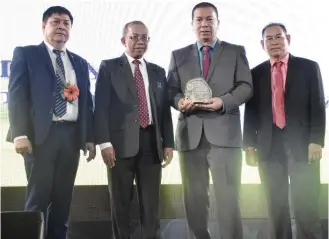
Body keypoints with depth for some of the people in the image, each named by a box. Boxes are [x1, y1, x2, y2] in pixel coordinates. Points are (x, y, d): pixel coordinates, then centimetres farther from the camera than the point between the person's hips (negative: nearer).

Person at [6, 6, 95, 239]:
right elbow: (17, 94, -3)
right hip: (41, 134, -4)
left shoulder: (80, 63, 20)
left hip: (71, 135, 4)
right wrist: (20, 133, -14)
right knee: (38, 197, -2)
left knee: (63, 198, 6)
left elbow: (87, 101, 16)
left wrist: (90, 137, 7)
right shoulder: (25, 54, 7)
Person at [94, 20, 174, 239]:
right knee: (120, 202, 5)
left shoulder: (158, 72, 17)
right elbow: (101, 106, -2)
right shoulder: (109, 67, 7)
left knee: (151, 203, 6)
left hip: (151, 142, 3)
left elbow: (165, 110, 14)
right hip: (122, 142, -3)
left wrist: (168, 143, 6)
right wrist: (104, 142, -11)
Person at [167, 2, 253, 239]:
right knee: (194, 198, 8)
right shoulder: (179, 55, 17)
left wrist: (223, 102, -15)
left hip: (224, 133, -2)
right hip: (190, 134, 3)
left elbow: (246, 86, 3)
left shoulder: (236, 52, 11)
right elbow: (171, 90, 11)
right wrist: (180, 102, -12)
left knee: (228, 197, -5)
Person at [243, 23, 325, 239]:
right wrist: (249, 145, 1)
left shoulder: (309, 67, 7)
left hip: (301, 144, -2)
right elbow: (251, 112, 10)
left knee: (305, 205, -3)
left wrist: (316, 141, -9)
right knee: (276, 206, 6)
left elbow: (318, 107, 1)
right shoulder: (256, 73, 12)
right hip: (269, 146, 2)